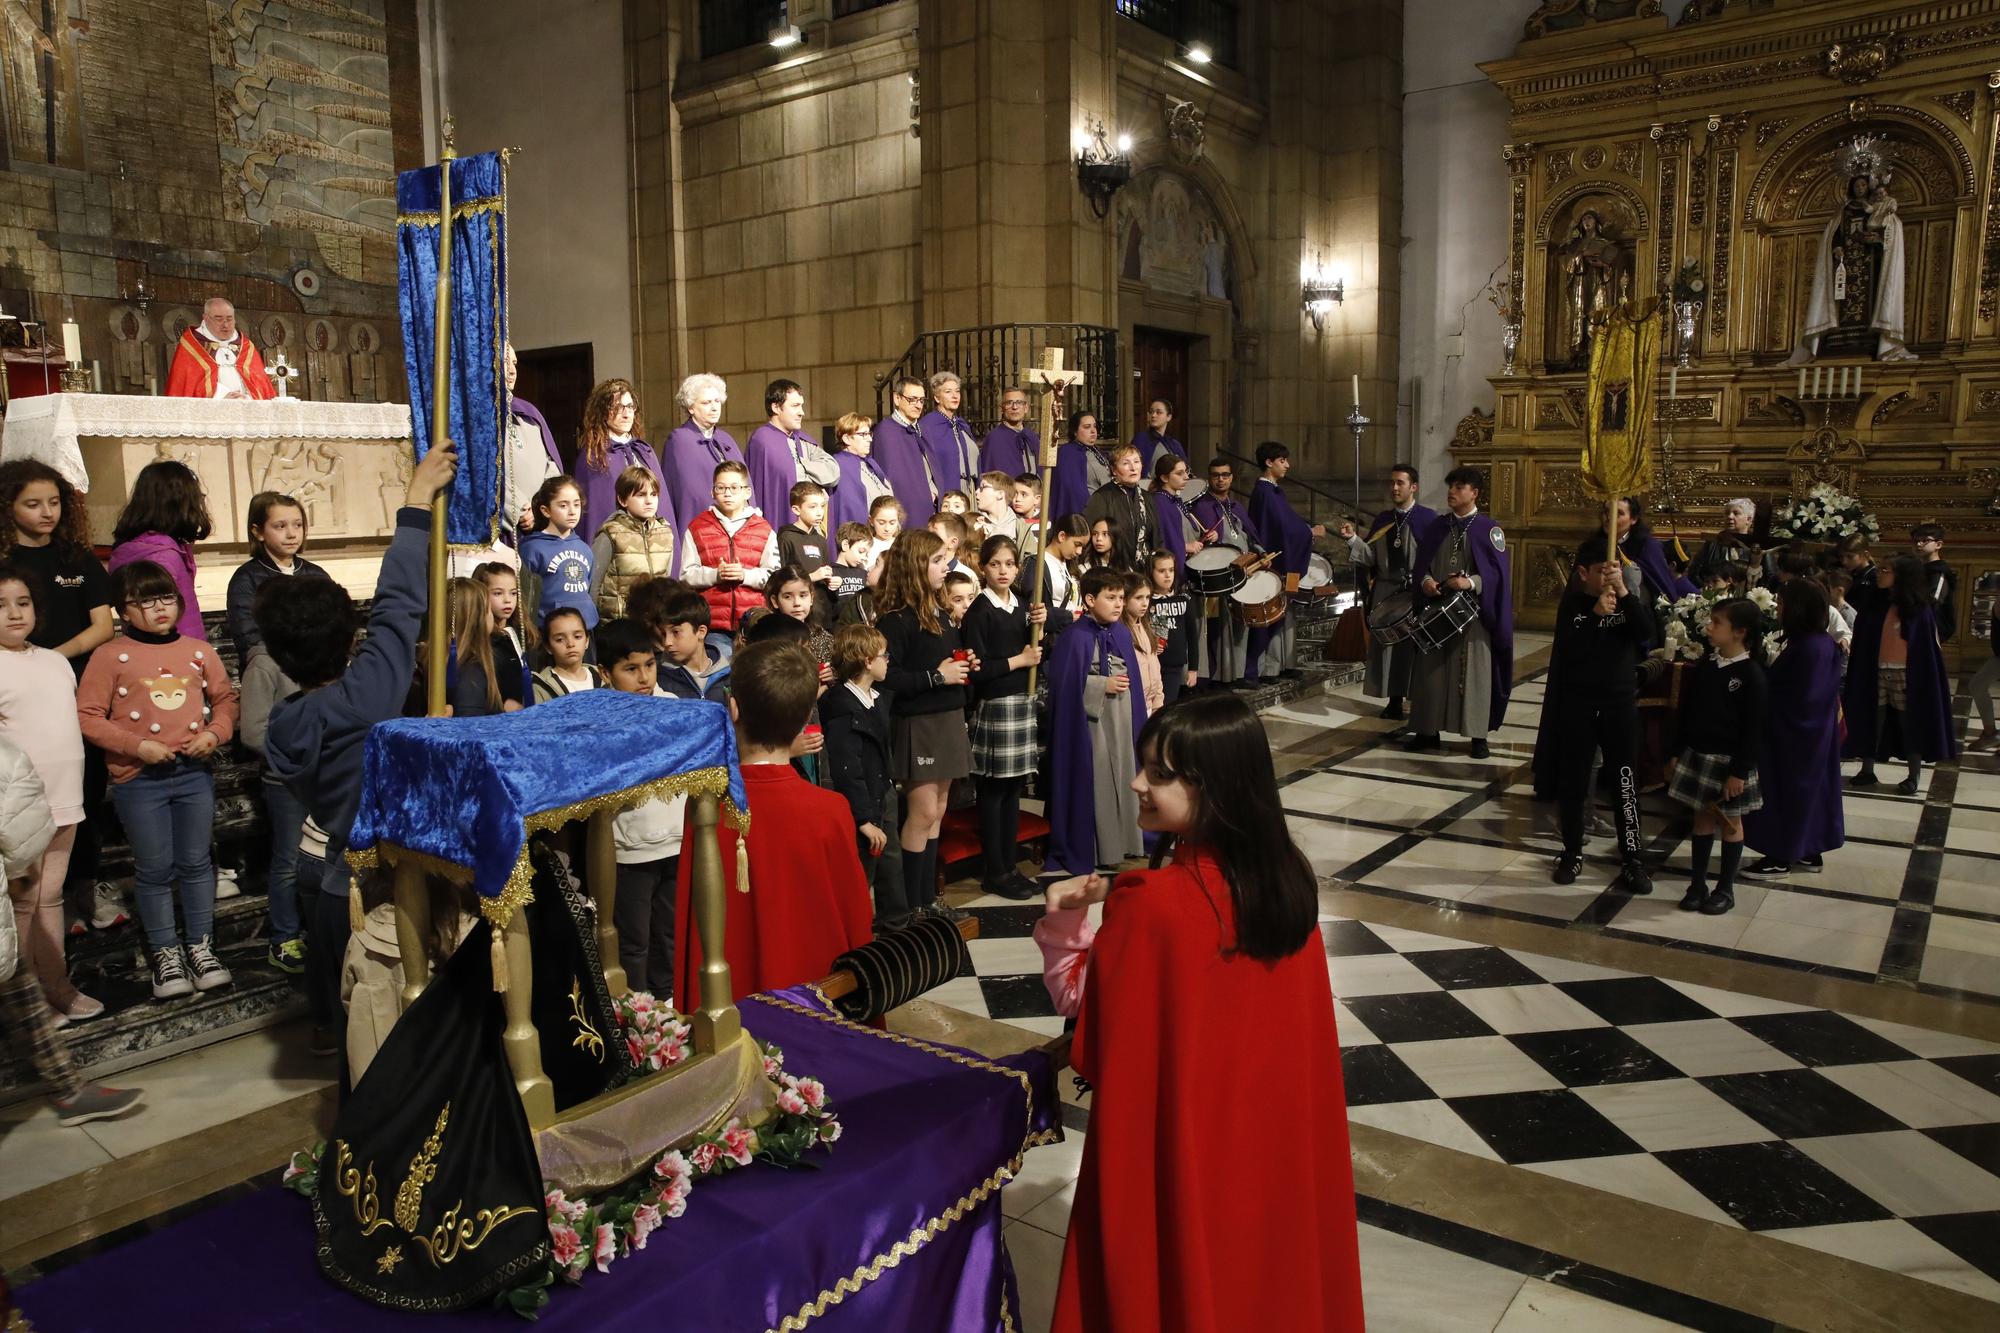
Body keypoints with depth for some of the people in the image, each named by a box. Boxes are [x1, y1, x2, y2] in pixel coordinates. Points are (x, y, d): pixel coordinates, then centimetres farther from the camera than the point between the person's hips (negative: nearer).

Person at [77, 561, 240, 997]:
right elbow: (87, 715, -7)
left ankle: (201, 945, 23)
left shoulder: (199, 651, 6)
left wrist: (215, 733, -5)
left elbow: (225, 698, 13)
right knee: (155, 869, 7)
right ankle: (165, 953, 21)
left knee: (196, 862, 11)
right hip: (139, 780, -3)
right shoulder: (110, 656, -5)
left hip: (194, 773, 3)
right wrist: (138, 745, -15)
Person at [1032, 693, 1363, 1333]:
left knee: (1176, 1273, 16)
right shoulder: (1288, 879, -8)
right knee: (1261, 1262, 24)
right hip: (1272, 1130, 5)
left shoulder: (1149, 904, -27)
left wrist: (1064, 925, -9)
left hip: (1174, 1142, -5)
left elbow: (1083, 1009, -15)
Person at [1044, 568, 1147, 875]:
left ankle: (1118, 843, 22)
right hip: (1090, 723, -6)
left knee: (1121, 780, 10)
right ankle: (1085, 852, 10)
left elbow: (1131, 676, 15)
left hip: (1121, 722, 7)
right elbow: (1067, 684, -15)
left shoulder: (1122, 633, 8)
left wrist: (1136, 721, 12)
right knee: (1092, 785, -1)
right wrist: (1103, 685, -16)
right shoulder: (1076, 637, -13)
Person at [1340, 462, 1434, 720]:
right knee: (1388, 644, 6)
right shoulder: (1381, 520, 9)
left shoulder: (1429, 518, -6)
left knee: (1418, 646, 1)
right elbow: (1371, 557, 3)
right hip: (1386, 592, 4)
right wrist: (1353, 539, -11)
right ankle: (1394, 701, 15)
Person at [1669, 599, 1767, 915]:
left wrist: (1740, 771, -15)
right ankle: (1698, 884, 21)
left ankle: (1725, 889, 19)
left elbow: (1754, 728, -14)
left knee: (1730, 822, 8)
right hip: (1698, 756, 5)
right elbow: (1687, 711, 9)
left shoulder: (1750, 673, -14)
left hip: (1729, 761, -5)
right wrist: (1679, 753, 8)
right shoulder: (1704, 666, 2)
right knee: (1702, 819, 12)